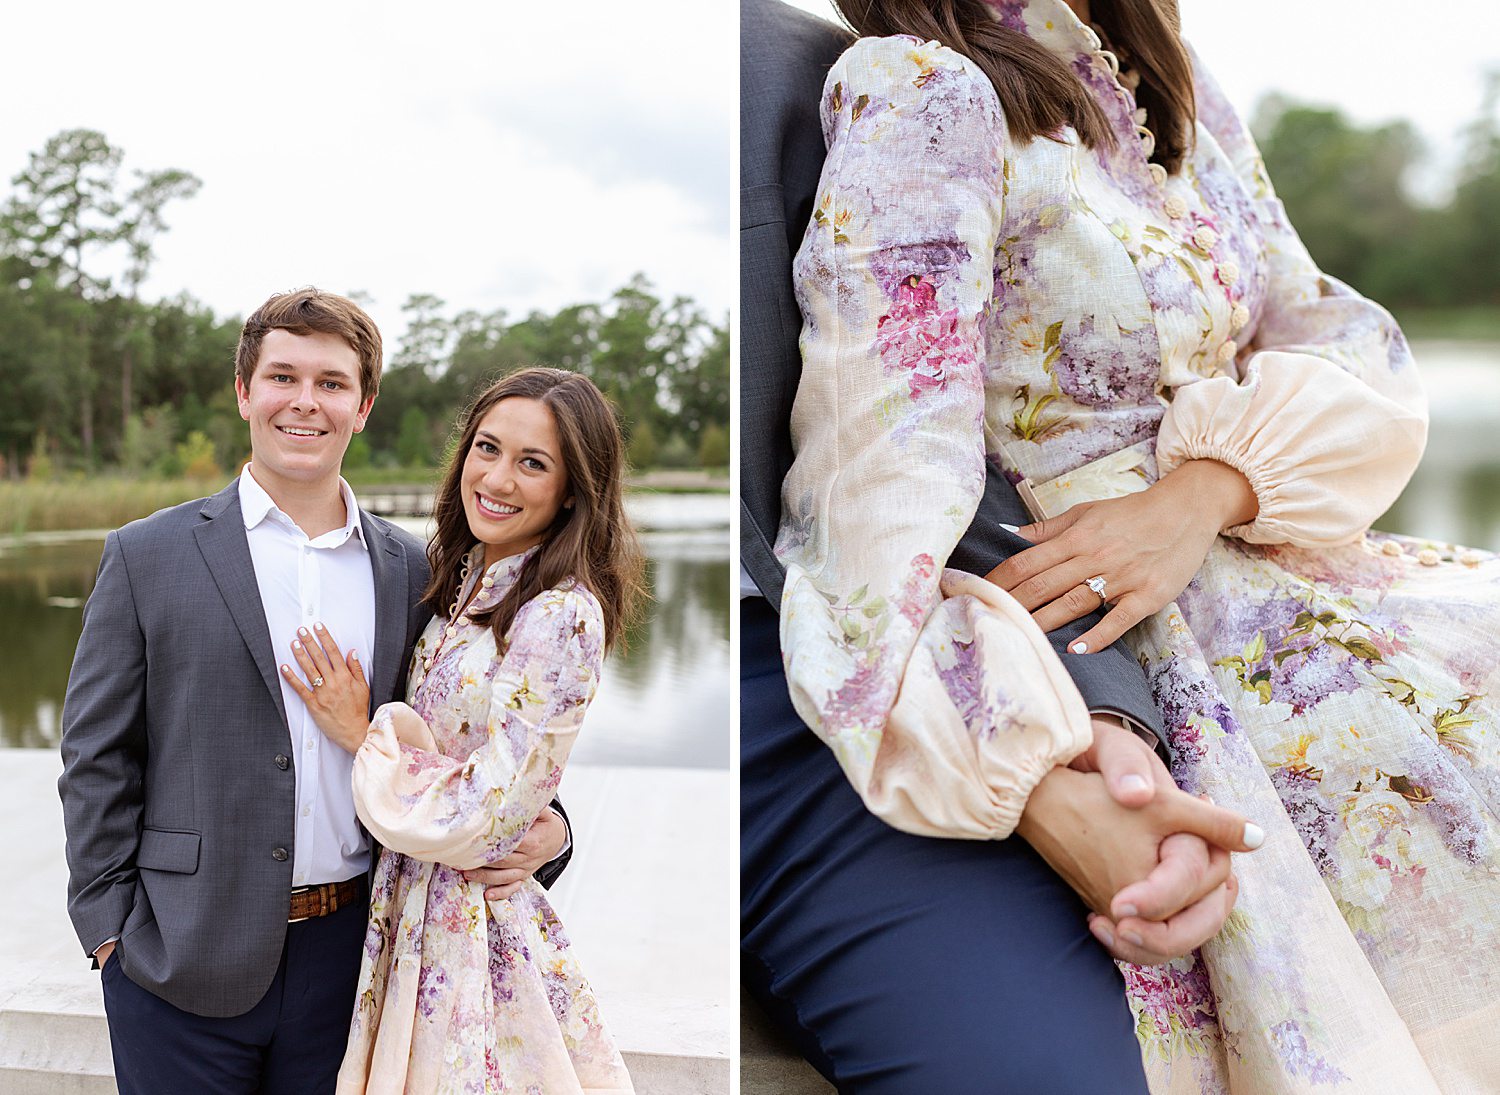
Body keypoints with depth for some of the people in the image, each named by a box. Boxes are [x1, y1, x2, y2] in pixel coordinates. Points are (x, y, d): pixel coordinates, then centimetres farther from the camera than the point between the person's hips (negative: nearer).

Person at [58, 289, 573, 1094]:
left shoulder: (408, 570, 4)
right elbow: (97, 757, 0)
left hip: (346, 955, 2)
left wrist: (541, 829, -6)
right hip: (187, 963, -2)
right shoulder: (147, 557, -1)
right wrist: (110, 928, -5)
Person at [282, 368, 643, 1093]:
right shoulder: (462, 578, 4)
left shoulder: (563, 615, -22)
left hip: (478, 919, -7)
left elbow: (482, 822, -22)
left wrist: (363, 735, -13)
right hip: (405, 905, 7)